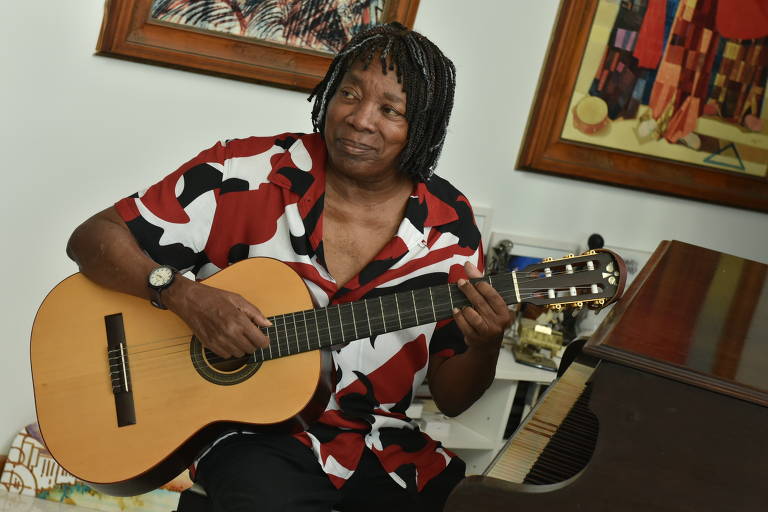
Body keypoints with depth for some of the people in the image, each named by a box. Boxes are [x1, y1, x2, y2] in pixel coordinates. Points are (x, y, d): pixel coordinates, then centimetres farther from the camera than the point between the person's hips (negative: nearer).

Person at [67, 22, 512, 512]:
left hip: (383, 448, 4)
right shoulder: (248, 174, -8)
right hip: (253, 434, -3)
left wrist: (484, 348, -18)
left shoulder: (449, 225, 0)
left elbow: (450, 396, 5)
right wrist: (181, 293, -25)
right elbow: (93, 237, -8)